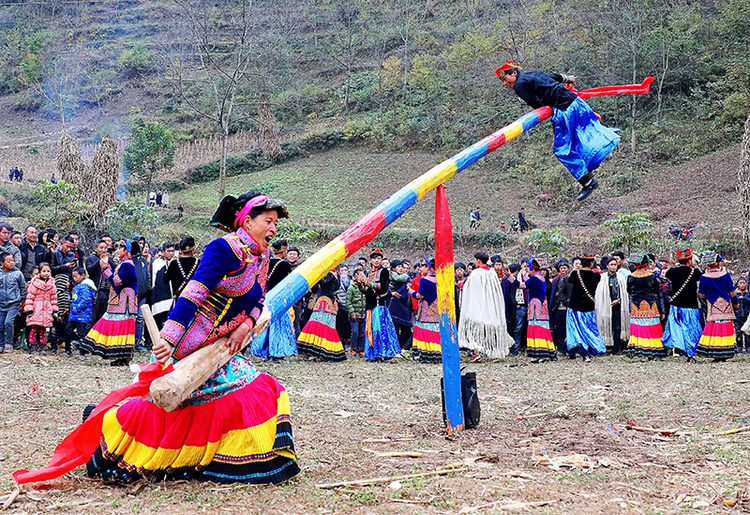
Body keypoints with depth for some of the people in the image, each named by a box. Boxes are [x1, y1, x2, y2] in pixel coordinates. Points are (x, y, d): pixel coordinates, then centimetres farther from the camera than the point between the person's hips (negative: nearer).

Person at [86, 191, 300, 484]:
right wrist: (168, 339, -32)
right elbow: (193, 293, -25)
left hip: (217, 349, 9)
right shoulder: (226, 248, -18)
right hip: (184, 345, -9)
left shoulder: (261, 257, 10)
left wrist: (245, 326, -6)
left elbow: (258, 301, 16)